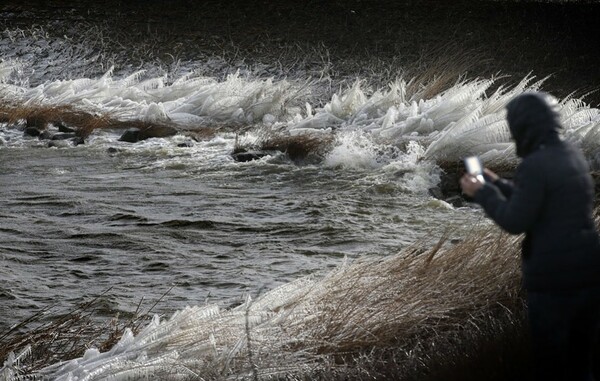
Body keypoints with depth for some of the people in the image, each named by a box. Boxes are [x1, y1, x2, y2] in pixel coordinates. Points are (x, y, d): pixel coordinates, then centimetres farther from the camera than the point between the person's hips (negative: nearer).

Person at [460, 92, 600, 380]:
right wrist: (496, 184, 22)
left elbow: (515, 222, -15)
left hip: (553, 276, -8)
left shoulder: (534, 165, -18)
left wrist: (482, 193, -3)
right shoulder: (572, 155, 9)